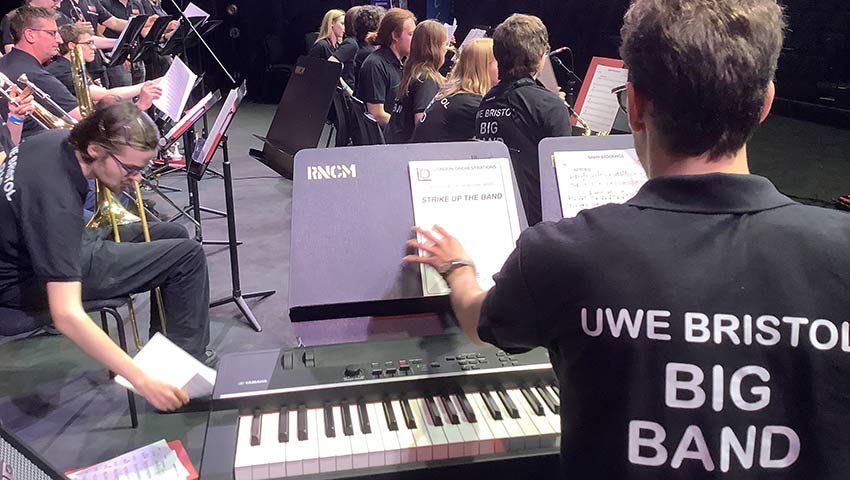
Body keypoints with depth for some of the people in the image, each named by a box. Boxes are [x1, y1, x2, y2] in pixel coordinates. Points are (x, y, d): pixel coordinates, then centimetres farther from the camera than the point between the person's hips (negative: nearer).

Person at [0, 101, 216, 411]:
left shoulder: (58, 139, -11)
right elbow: (66, 316, -43)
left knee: (172, 235, 13)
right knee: (187, 255, -15)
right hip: (26, 284, -9)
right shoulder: (58, 202, -37)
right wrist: (141, 380, -44)